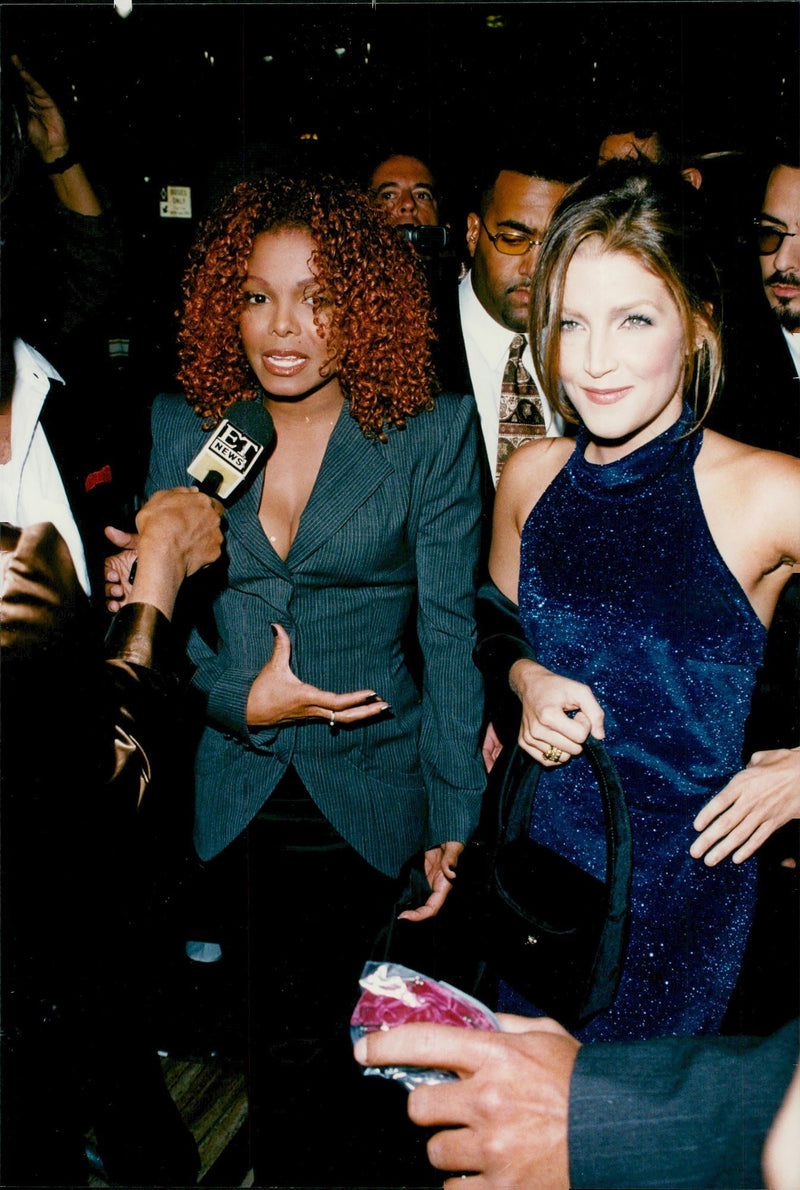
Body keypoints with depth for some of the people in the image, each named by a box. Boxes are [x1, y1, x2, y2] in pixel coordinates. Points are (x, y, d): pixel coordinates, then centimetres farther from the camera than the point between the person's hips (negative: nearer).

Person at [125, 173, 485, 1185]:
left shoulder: (432, 432, -5)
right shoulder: (183, 425, 2)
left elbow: (449, 632, -5)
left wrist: (455, 820, -6)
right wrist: (239, 699, -10)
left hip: (366, 797, -2)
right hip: (227, 790, 2)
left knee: (296, 1039, -2)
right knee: (281, 1035, 11)